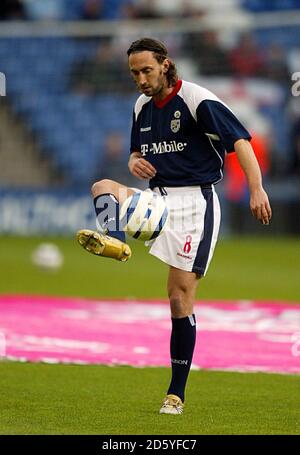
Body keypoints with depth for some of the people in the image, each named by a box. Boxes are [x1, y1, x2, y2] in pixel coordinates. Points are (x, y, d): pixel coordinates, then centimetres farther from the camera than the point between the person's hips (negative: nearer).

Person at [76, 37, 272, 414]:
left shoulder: (197, 100, -11)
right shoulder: (142, 105, 11)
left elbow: (239, 140, -18)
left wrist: (256, 189, -32)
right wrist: (135, 162, -2)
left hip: (194, 202, -7)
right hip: (158, 197, 7)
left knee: (181, 292, -9)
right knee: (103, 188, -20)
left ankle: (177, 393, -1)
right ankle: (114, 239, -54)